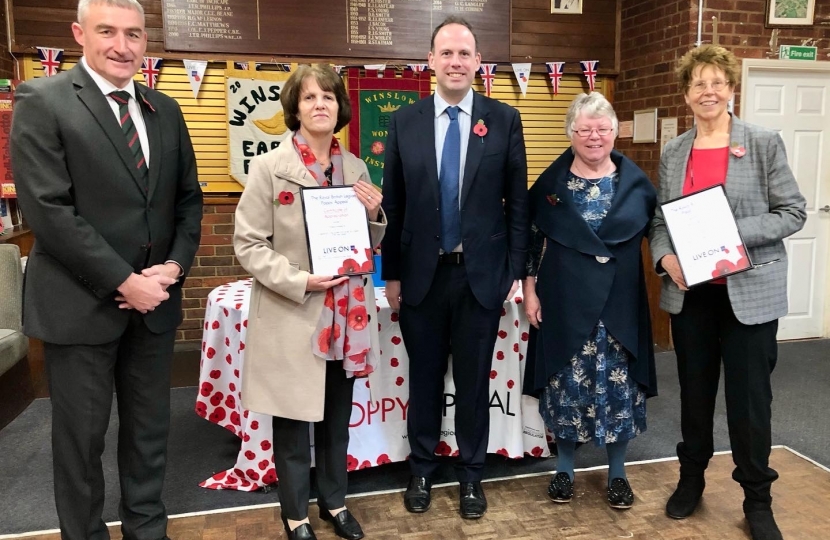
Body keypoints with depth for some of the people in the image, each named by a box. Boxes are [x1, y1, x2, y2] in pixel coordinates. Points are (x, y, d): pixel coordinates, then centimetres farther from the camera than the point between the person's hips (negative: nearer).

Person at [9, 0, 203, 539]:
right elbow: (48, 210, -15)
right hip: (82, 304, -4)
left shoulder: (165, 110, 9)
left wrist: (174, 266, -6)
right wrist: (124, 282, -16)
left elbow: (189, 198, 10)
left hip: (155, 300, 5)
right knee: (81, 436, 10)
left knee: (150, 429, 16)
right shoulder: (42, 101, -7)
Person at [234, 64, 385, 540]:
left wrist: (375, 214, -7)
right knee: (293, 421, 9)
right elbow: (248, 243, -9)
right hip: (293, 316, -4)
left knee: (337, 418, 17)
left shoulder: (356, 168, 6)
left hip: (346, 314, 4)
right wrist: (299, 280, -20)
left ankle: (334, 501, 37)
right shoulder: (270, 166, -8)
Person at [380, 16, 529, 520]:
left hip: (482, 274, -1)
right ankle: (422, 469, 34)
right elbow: (393, 204, 3)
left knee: (474, 379, 11)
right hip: (422, 274, 1)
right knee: (424, 377, 14)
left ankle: (472, 474, 30)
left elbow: (518, 202, 1)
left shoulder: (504, 119, 0)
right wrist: (391, 273, 2)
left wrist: (515, 270, -3)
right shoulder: (404, 122, 2)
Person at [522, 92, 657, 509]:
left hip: (619, 303, 1)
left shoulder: (636, 182, 1)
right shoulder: (551, 182, -1)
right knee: (567, 384, 8)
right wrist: (530, 291, -2)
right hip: (565, 301, -1)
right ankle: (564, 468, 26)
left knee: (618, 386, 8)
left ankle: (617, 472, 26)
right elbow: (531, 239, 2)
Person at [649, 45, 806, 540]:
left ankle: (758, 499, 24)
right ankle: (691, 478, 34)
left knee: (749, 397, 4)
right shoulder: (674, 153, 7)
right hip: (689, 291, 3)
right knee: (694, 391, 15)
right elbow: (660, 220, 9)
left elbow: (793, 212, -5)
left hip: (749, 291, -3)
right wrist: (665, 257, -11)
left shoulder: (765, 143, -3)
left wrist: (734, 233, -19)